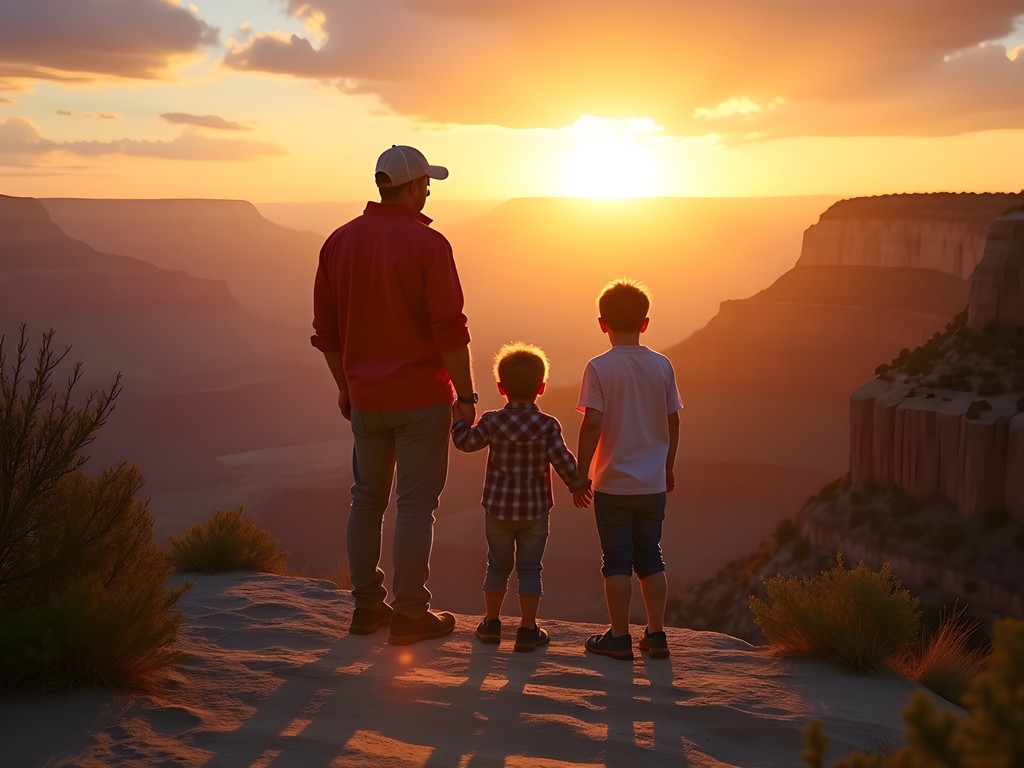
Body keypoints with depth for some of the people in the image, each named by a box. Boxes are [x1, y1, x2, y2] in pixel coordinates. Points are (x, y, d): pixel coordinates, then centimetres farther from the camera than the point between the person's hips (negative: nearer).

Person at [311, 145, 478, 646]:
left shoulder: (339, 242, 5)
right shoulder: (427, 244, -13)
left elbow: (326, 330, 9)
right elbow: (449, 329, -17)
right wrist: (466, 396, -10)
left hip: (365, 398, 6)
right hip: (422, 398, -5)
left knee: (367, 499, 15)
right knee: (416, 504, 2)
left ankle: (367, 606, 22)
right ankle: (410, 615, 8)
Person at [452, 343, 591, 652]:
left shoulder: (492, 422, -8)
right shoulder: (548, 425, -10)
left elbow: (465, 442, 2)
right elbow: (563, 460, -14)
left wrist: (459, 418, 19)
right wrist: (578, 484, 3)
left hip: (499, 509, 1)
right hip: (535, 510, -1)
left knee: (497, 565, 14)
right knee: (529, 568, 7)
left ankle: (491, 622, 26)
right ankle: (528, 630, 8)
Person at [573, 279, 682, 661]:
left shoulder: (599, 368, -11)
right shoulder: (662, 365, 0)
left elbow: (592, 423, -15)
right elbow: (673, 421, 4)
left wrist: (581, 474, -6)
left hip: (613, 485, -3)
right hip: (653, 484, 4)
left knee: (617, 561, 5)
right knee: (650, 557, 14)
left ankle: (619, 637, 10)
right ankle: (656, 634, 17)